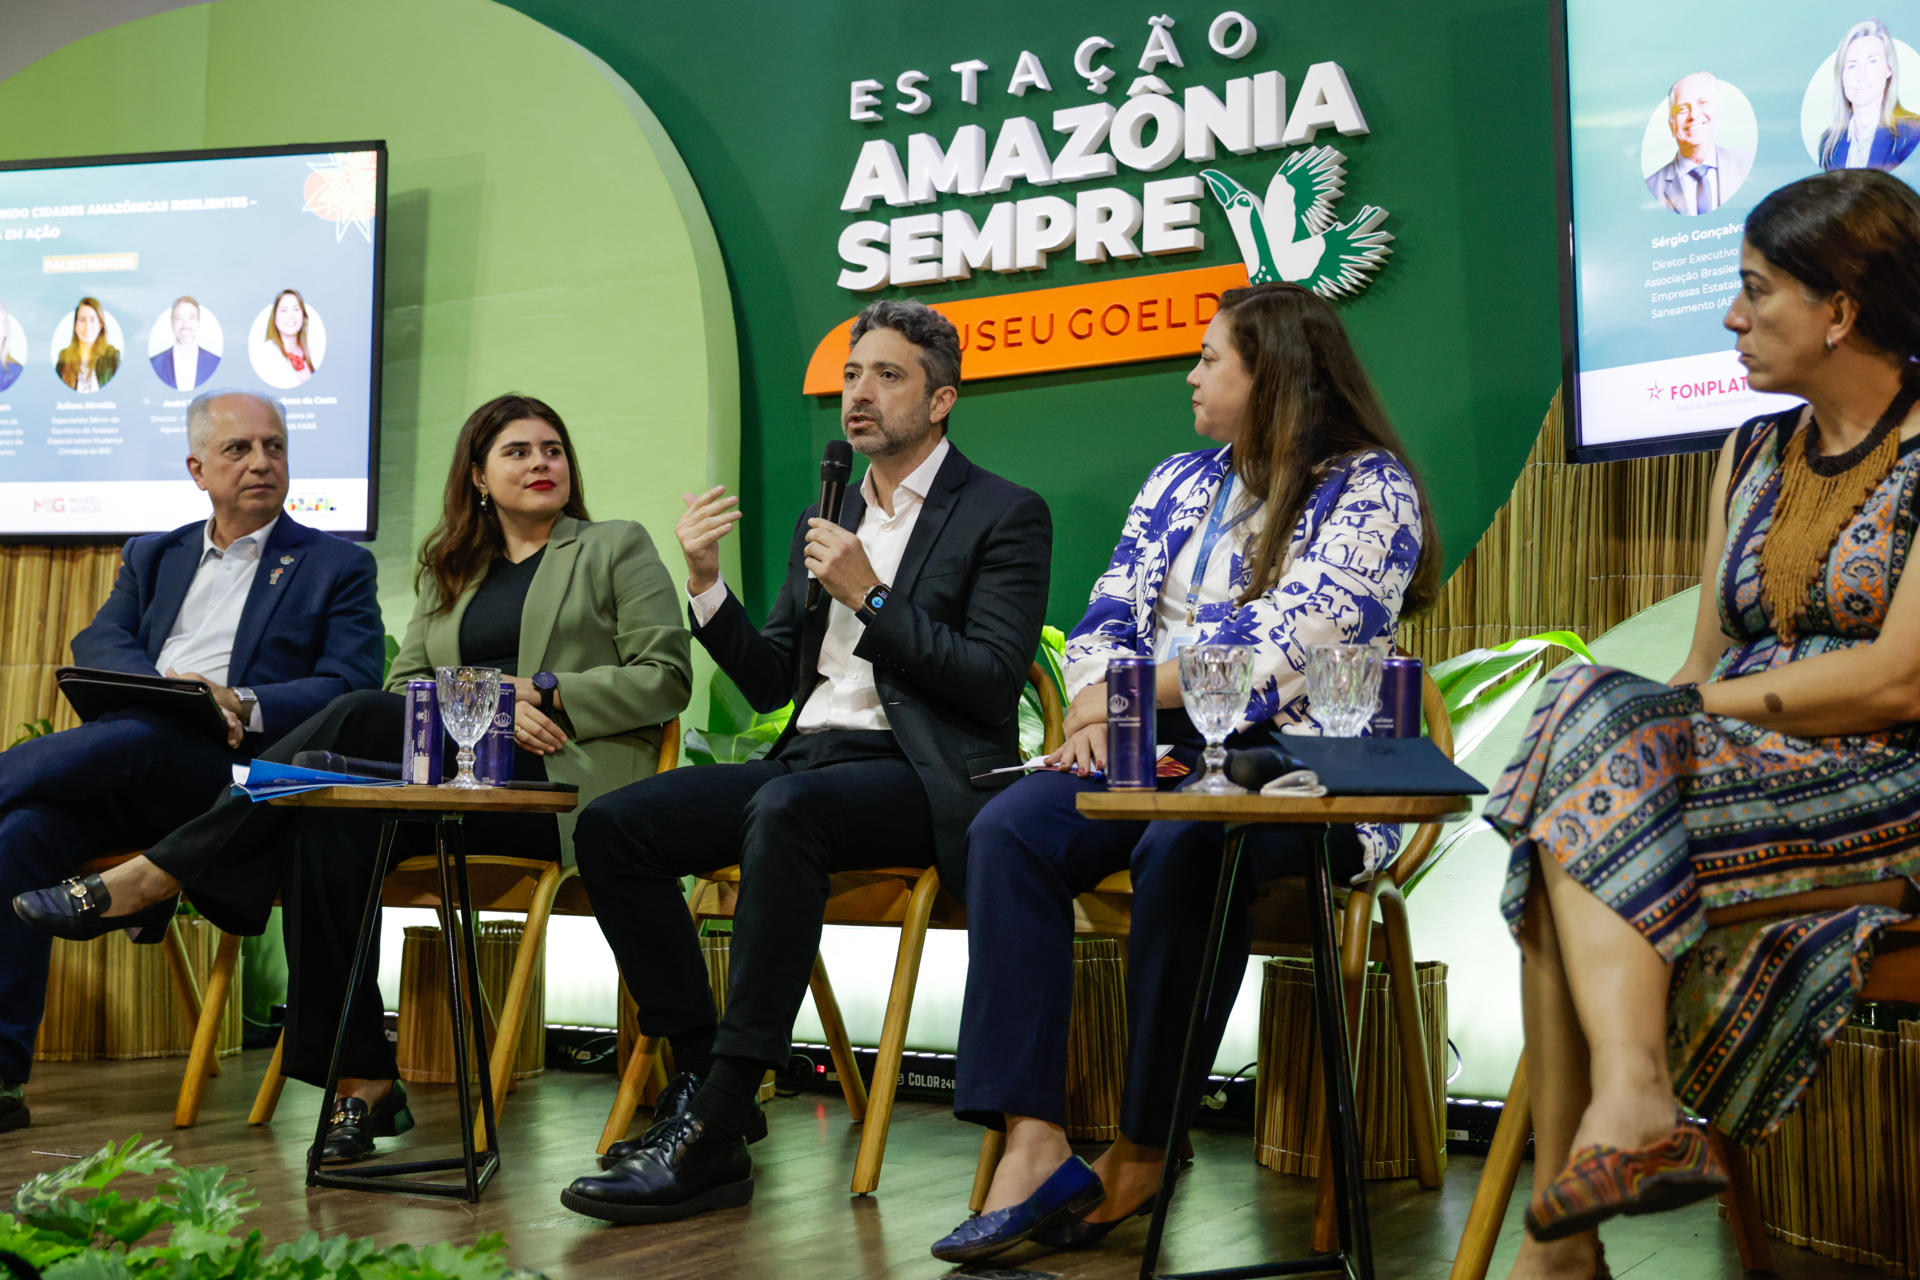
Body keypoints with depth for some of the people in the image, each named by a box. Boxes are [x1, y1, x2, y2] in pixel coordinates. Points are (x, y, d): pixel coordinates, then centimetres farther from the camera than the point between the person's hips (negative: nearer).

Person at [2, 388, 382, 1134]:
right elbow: (96, 645, 10)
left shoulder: (339, 567, 14)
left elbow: (351, 688, 0)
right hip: (124, 772, 4)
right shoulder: (152, 557, 27)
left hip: (237, 775, -4)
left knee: (145, 737, -37)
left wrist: (241, 704, -17)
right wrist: (169, 686, -13)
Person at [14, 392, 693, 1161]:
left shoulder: (618, 549, 13)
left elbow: (666, 679, 2)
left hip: (562, 780, -5)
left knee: (362, 722, -26)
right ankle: (362, 1084, -27)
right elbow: (406, 687, 14)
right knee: (328, 823, -28)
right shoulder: (448, 570, 26)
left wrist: (541, 691, -9)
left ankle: (157, 877, -23)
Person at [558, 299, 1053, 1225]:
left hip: (917, 774, -7)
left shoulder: (1006, 516, 2)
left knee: (784, 811, -38)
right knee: (610, 825, -13)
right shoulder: (825, 520, 21)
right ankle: (699, 1072, -6)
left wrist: (871, 598, -13)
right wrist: (706, 586, 3)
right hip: (810, 758, 7)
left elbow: (993, 682, -9)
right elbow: (769, 683, 18)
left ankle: (713, 1134, -34)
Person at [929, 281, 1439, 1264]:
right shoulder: (1178, 483, 20)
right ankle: (1033, 1145, -30)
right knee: (1008, 832, -22)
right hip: (1158, 751, 6)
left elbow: (1281, 644, -15)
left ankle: (1141, 1155, -22)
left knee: (1181, 850, -37)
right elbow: (1107, 619, 13)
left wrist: (1124, 695, -10)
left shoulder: (1368, 487, -2)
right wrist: (1098, 713, -9)